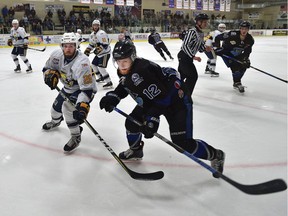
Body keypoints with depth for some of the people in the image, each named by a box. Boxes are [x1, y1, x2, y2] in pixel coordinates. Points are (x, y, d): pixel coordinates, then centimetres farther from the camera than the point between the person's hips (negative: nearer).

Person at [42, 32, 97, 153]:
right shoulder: (57, 55, -17)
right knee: (57, 105, 20)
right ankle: (55, 122, 58)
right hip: (68, 87, 7)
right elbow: (47, 68, 1)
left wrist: (83, 106, -52)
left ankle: (76, 137, -9)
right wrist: (51, 74, -23)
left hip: (84, 87, -7)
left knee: (68, 108, -27)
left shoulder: (81, 62, -37)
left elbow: (88, 88, -40)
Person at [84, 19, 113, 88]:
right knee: (93, 64, 18)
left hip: (105, 53, -10)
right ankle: (101, 77, 35)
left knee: (101, 67, -18)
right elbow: (91, 44, 20)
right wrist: (87, 50, 9)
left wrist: (98, 49, -34)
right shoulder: (92, 34, 10)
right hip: (99, 53, 10)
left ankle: (109, 82, -16)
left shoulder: (101, 33, -21)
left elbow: (105, 45, -28)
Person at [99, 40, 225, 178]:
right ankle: (135, 150, 34)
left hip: (176, 101, -9)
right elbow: (124, 87, 14)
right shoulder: (124, 72, -4)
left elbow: (158, 96, -36)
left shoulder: (142, 70, -33)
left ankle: (216, 155, 5)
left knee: (182, 142, -16)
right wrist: (112, 97, -4)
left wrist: (151, 120, -40)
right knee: (132, 122, 5)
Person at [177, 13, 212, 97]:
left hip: (189, 57, 9)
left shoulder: (201, 34, 9)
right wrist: (193, 57, -28)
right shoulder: (192, 31, -20)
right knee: (193, 76, -9)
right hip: (184, 56, -9)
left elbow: (199, 47, 14)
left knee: (181, 75, 19)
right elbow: (185, 45, -25)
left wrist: (205, 48, -8)